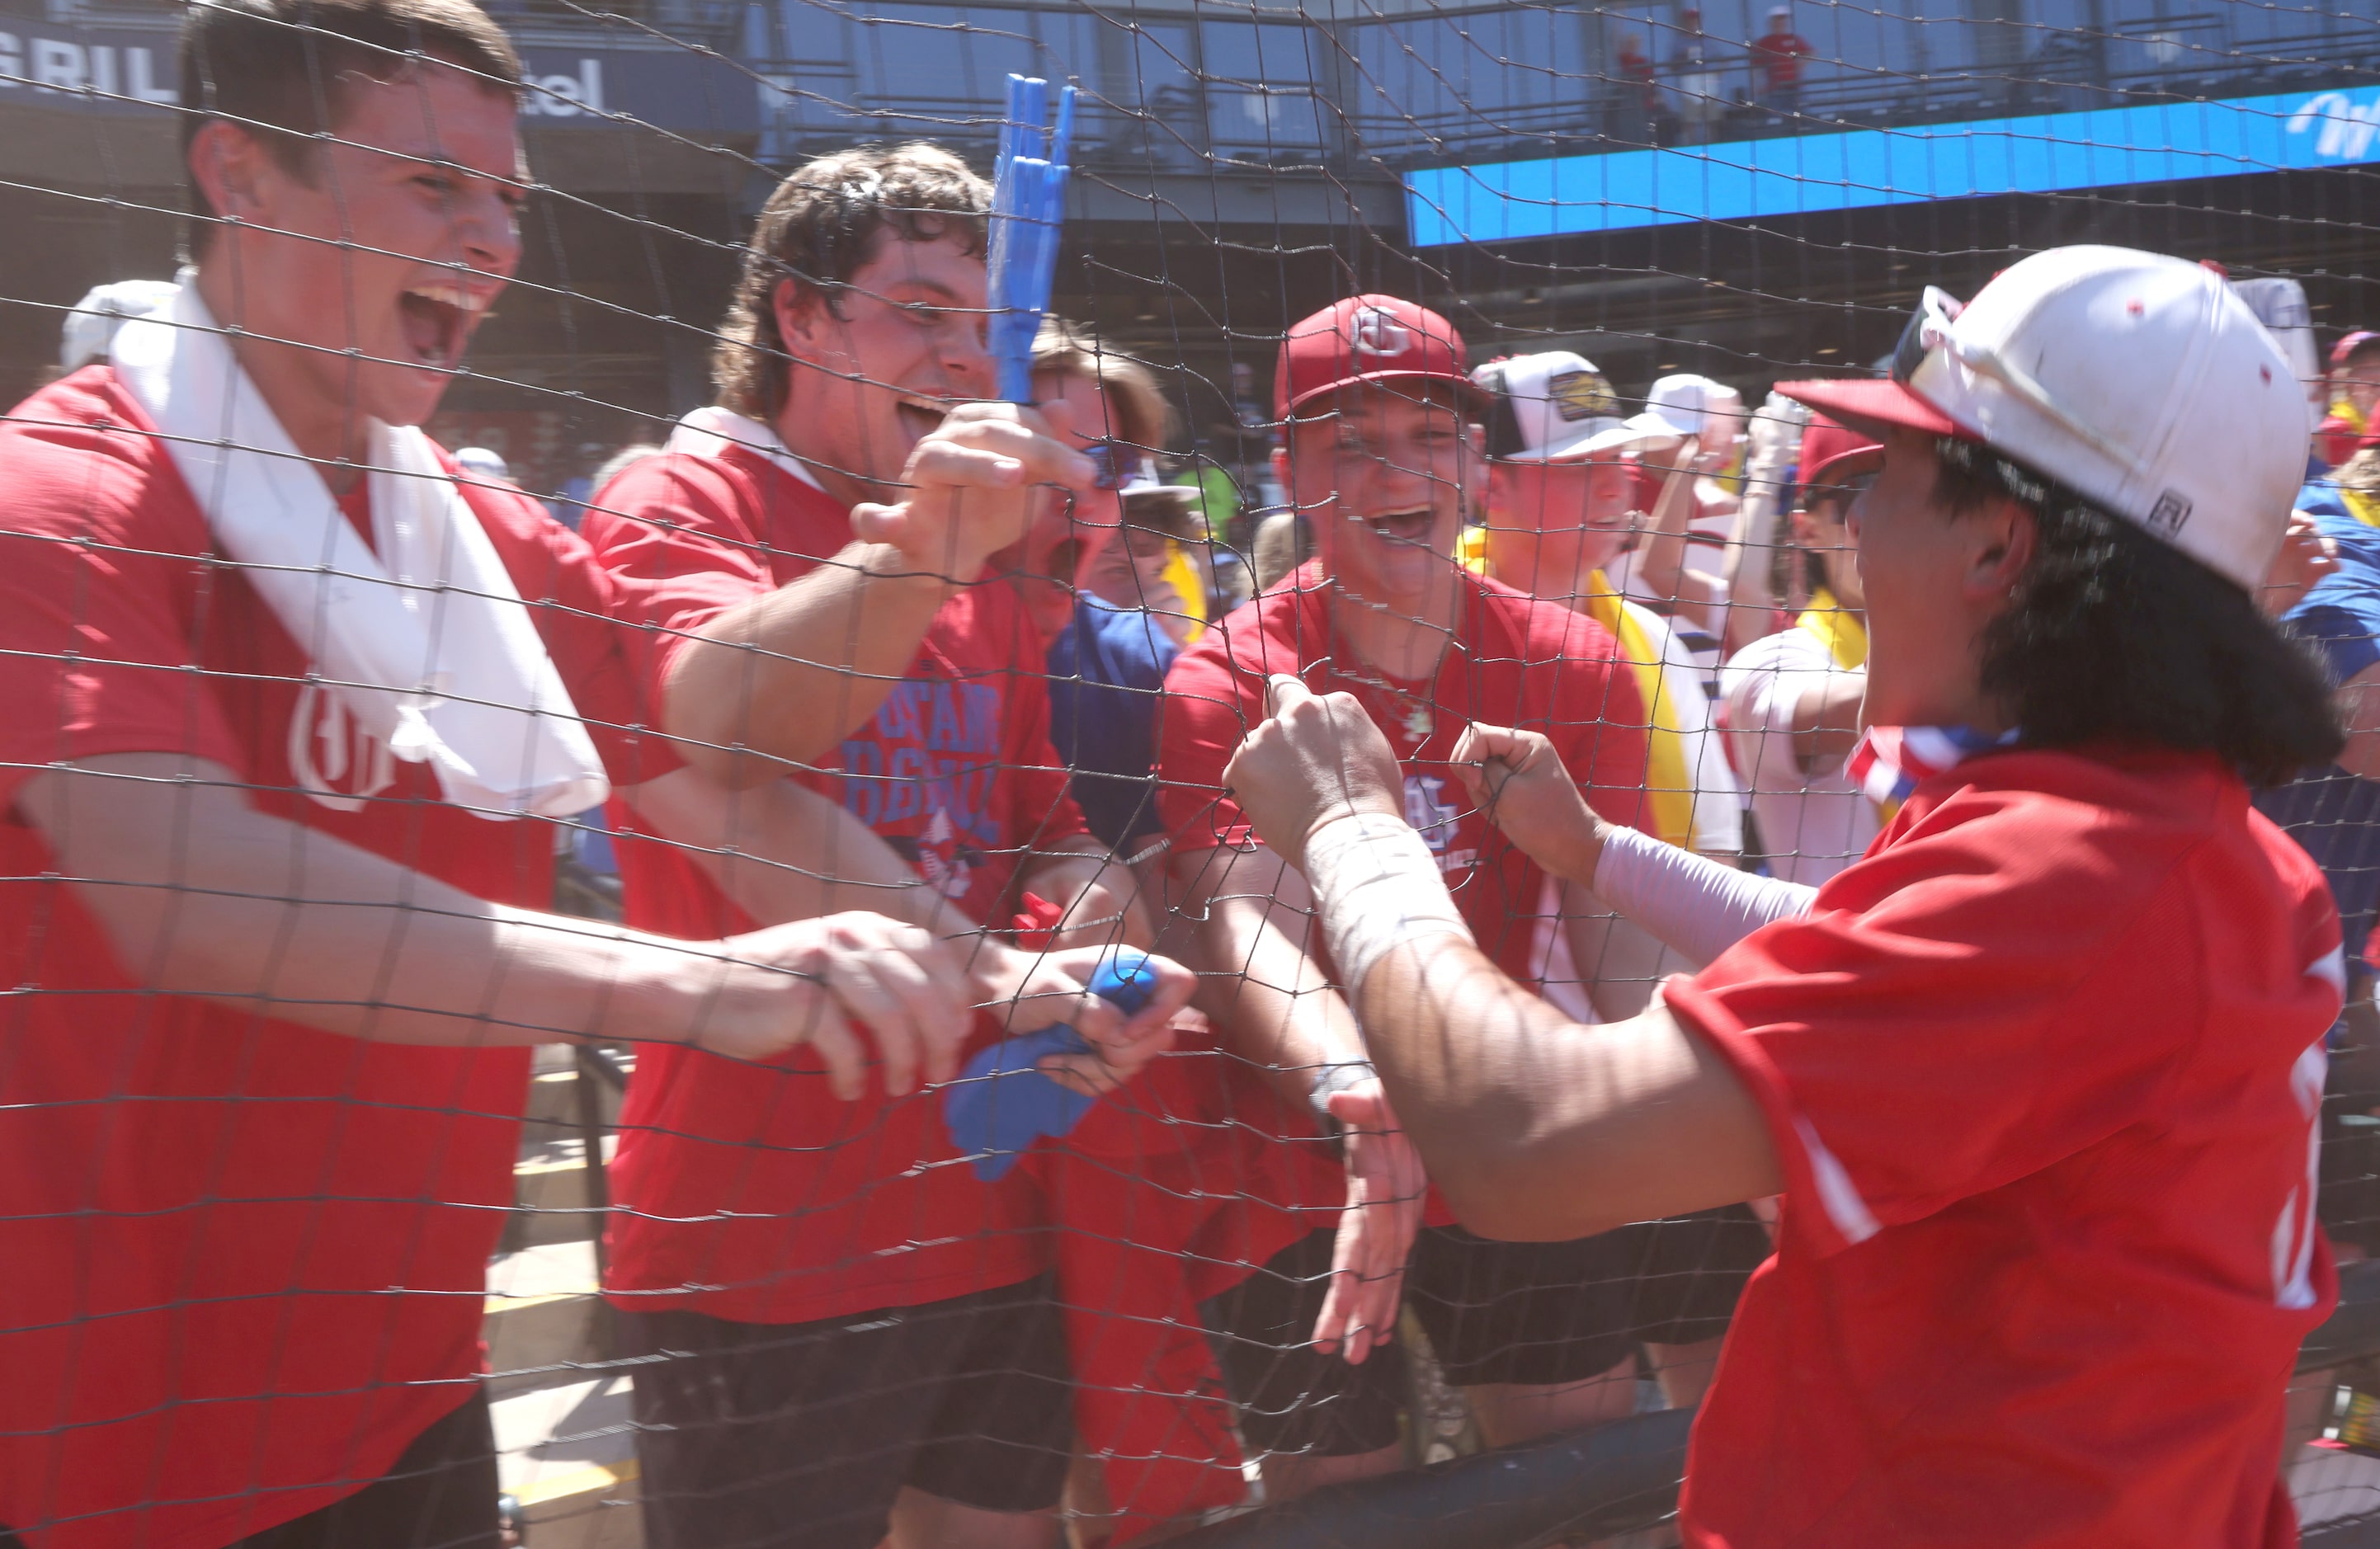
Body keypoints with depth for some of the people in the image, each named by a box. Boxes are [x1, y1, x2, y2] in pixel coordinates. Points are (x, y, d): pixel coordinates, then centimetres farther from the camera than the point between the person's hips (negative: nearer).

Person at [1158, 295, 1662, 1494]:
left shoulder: (1575, 666, -4)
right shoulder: (1227, 682, -14)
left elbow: (1615, 927, -13)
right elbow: (1250, 921, -29)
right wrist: (1357, 1090, -50)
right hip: (1305, 1162, -3)